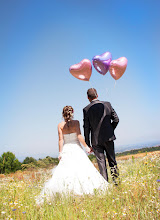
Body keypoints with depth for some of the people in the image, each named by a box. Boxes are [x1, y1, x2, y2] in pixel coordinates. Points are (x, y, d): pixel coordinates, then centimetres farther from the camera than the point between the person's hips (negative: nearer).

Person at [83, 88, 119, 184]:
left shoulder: (86, 109, -6)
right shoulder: (107, 104, 1)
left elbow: (86, 128, -4)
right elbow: (116, 119, 2)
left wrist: (88, 145, 2)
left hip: (96, 140, -2)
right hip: (108, 137, 2)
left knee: (101, 163, 5)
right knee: (112, 160, 15)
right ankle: (116, 180, 19)